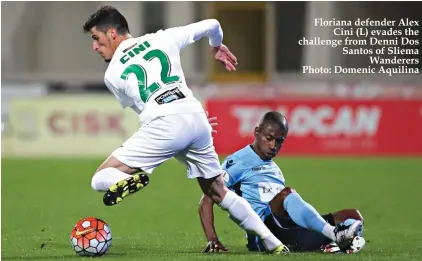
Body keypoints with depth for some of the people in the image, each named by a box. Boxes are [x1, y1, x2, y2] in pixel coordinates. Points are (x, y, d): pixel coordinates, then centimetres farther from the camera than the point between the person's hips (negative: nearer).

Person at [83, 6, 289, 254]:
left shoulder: (112, 74, 14)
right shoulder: (162, 39, 18)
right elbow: (211, 25, 20)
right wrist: (217, 47, 45)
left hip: (164, 124, -4)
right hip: (196, 116, 5)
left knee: (100, 179, -1)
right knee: (219, 192, 24)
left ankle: (128, 180, -37)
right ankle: (273, 242, 20)